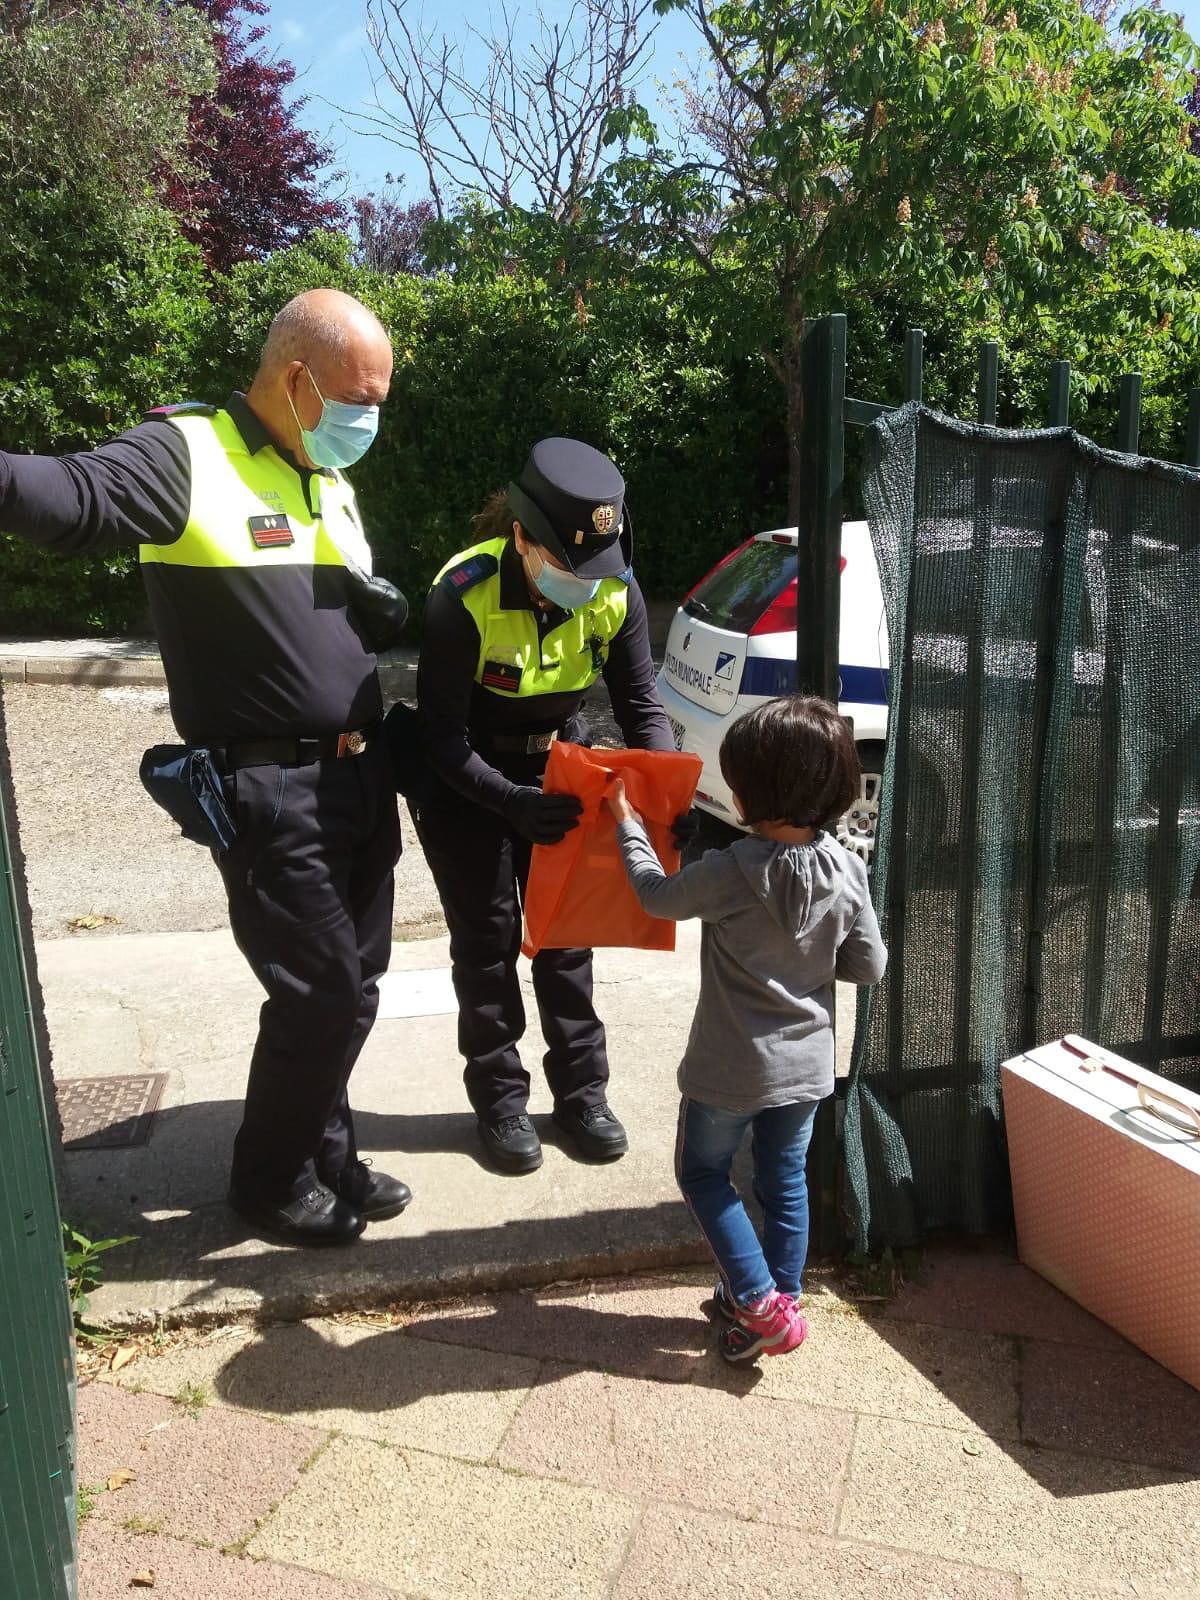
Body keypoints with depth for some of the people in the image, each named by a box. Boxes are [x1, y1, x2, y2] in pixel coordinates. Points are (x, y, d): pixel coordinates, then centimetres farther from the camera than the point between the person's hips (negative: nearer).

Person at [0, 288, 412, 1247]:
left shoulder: (327, 478, 13)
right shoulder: (185, 456, -13)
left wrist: (382, 612, 5)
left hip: (358, 776, 8)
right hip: (268, 790, -8)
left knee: (354, 982, 15)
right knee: (322, 993, -2)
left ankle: (325, 1155, 36)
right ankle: (272, 1180, 24)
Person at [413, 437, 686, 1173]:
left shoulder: (616, 592, -17)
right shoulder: (464, 598, -29)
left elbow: (642, 703, -7)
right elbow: (442, 735, -25)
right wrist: (511, 803, -40)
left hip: (560, 763, 4)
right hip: (468, 778, -3)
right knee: (488, 937, 4)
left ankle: (582, 1089, 22)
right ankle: (500, 1097, 19)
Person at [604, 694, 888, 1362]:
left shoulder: (731, 873, -25)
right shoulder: (848, 870, -11)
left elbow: (657, 894, -5)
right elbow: (869, 965, -3)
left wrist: (627, 822, 9)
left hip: (733, 1067, -5)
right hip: (806, 1063, 5)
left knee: (704, 1172, 17)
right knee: (786, 1180, 20)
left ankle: (761, 1304, 13)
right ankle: (781, 1301, 33)